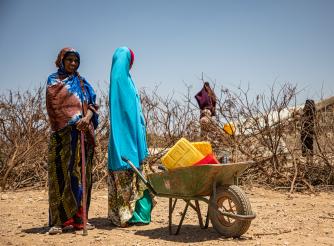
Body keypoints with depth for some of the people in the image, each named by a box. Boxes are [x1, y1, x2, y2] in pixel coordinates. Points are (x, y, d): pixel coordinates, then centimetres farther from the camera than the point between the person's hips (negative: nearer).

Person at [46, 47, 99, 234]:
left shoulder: (82, 82, 19)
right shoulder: (54, 80, 9)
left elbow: (92, 104, 9)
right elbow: (54, 107, -2)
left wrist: (87, 118, -13)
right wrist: (76, 121, -12)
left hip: (84, 134, 4)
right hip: (63, 134, -3)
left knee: (81, 174, 2)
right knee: (61, 174, -7)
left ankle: (78, 218, 7)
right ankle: (58, 220, -5)